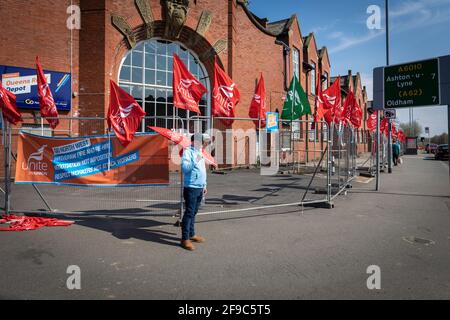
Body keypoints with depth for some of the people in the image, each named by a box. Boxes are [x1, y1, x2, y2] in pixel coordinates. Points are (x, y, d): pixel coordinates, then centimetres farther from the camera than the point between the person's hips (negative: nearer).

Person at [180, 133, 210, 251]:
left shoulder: (199, 152, 16)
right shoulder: (188, 152, -9)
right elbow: (184, 168, -21)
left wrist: (204, 185, 22)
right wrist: (195, 160, -28)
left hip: (199, 188, 8)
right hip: (191, 188, -8)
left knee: (194, 212, 15)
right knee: (189, 213, -6)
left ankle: (191, 234, 25)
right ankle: (185, 239, 0)